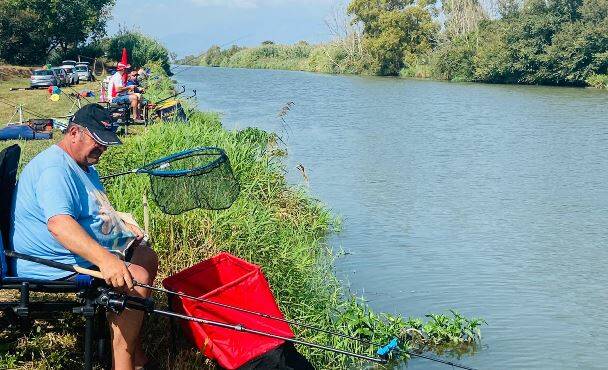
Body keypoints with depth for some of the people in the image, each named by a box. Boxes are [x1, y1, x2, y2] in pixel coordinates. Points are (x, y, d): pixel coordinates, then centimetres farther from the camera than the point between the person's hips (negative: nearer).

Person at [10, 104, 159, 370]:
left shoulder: (84, 166, 15)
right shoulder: (54, 169, -23)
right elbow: (58, 223, -40)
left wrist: (118, 220, 14)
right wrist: (105, 259, -50)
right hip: (57, 264, -12)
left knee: (147, 258, 14)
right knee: (136, 279, -24)